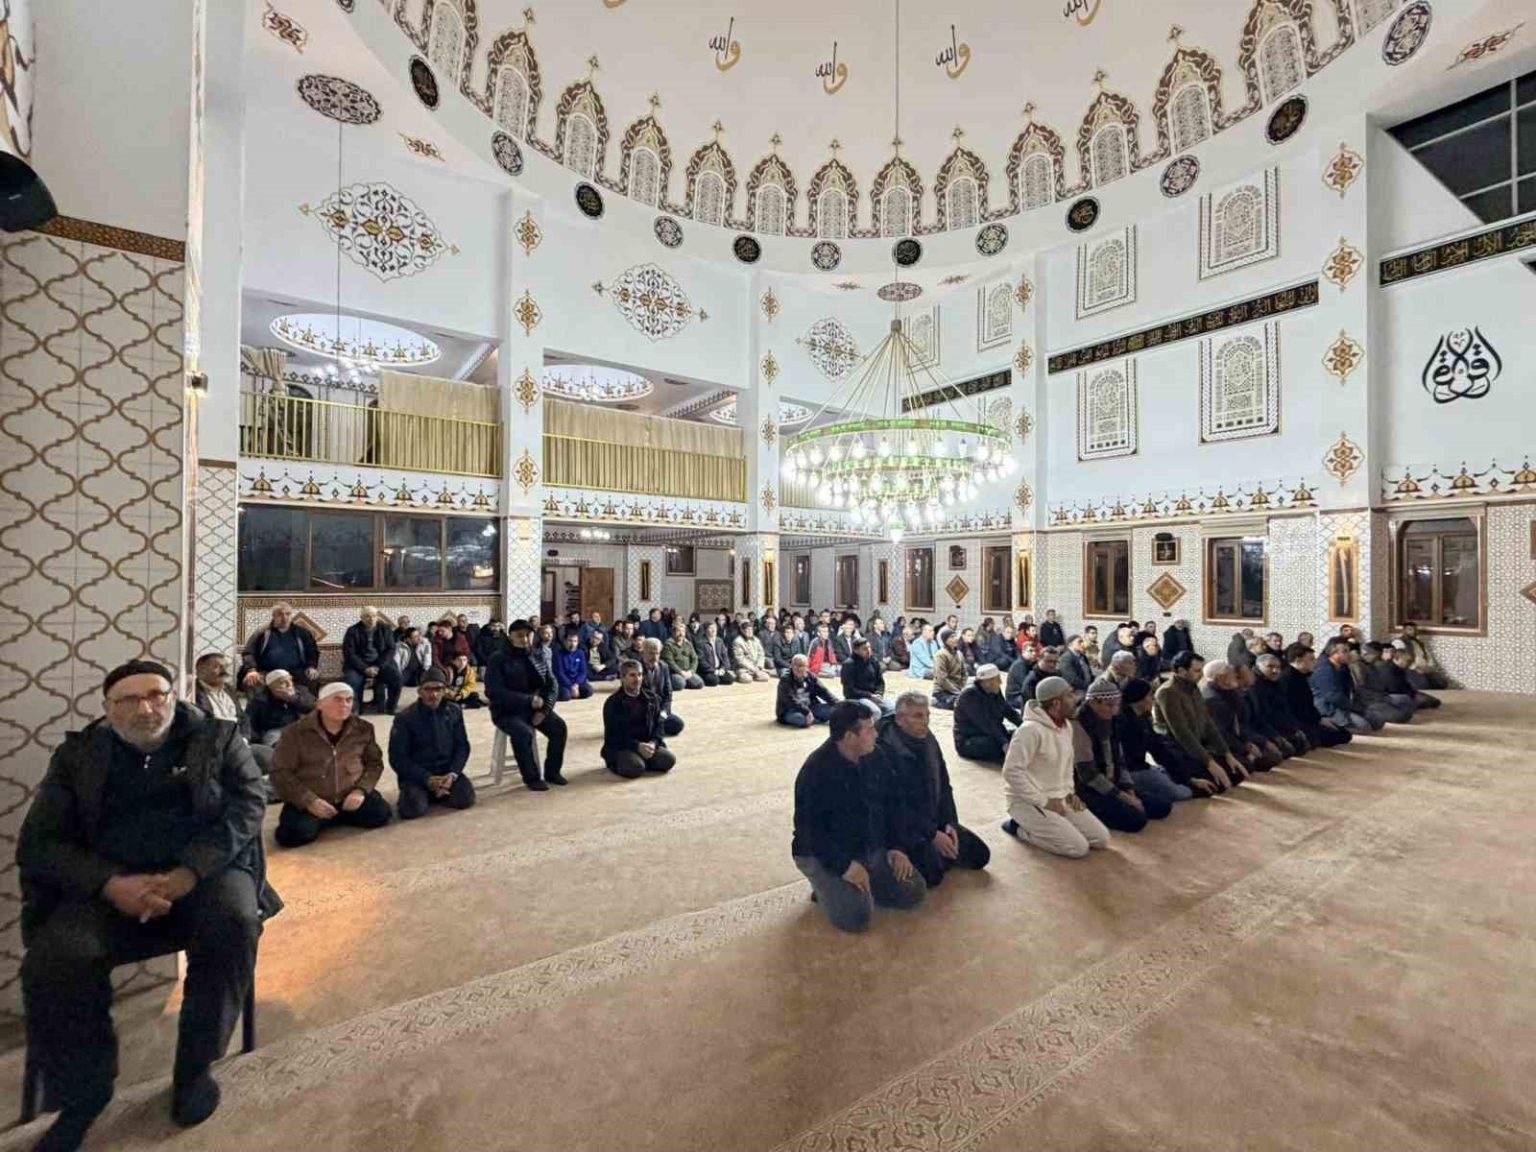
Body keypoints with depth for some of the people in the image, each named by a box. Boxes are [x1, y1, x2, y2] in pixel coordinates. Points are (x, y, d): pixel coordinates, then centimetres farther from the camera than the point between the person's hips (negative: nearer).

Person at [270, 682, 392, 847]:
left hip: (349, 796, 3)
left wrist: (360, 790, -13)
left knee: (380, 814, -16)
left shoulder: (363, 729, -2)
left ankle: (336, 816, 10)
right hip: (308, 801, -3)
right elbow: (280, 773, -9)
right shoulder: (295, 732, -10)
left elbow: (374, 762, 5)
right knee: (295, 834, -28)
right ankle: (320, 819, 6)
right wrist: (309, 801, -19)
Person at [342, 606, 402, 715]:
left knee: (396, 676, -25)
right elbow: (349, 653, -8)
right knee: (351, 681, -30)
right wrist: (365, 669, -20)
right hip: (359, 665, -1)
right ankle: (355, 709, -9)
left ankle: (391, 707, -9)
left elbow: (391, 649, -1)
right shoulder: (352, 631, -2)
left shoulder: (385, 629, 3)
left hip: (381, 663, 1)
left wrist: (379, 666, -15)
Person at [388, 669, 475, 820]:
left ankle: (436, 793, 10)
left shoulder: (454, 712, 1)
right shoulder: (405, 718, -9)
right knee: (413, 808, -28)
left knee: (465, 798, -20)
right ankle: (412, 794, 8)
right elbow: (398, 758, -9)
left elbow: (462, 746, 4)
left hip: (447, 771, 3)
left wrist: (453, 773, -14)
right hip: (416, 775, -2)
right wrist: (427, 779, -20)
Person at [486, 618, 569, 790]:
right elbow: (494, 692, -19)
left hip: (536, 708, 5)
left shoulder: (539, 658, 7)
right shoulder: (499, 661, -8)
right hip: (508, 711, -4)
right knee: (524, 733, -31)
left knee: (559, 727, -17)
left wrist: (545, 709, -13)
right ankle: (532, 777, -11)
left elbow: (552, 685, 5)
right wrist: (528, 700, -26)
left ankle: (552, 771, 1)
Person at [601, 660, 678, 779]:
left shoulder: (651, 698, 7)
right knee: (635, 769, -32)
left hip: (647, 744, 4)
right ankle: (618, 764, 1)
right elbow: (613, 735, -11)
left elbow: (658, 726, 8)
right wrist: (637, 746, -23)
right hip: (621, 747, -4)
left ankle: (641, 761, 4)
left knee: (668, 760, -19)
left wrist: (653, 743, -14)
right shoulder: (612, 702, -8)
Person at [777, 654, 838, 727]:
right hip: (792, 711, -5)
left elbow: (824, 692, -2)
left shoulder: (811, 678, 4)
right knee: (799, 718, -38)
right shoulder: (785, 681, -12)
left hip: (810, 707, 5)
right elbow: (790, 700, -25)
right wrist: (806, 712, -35)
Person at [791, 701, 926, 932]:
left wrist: (893, 847, 1)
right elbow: (809, 828, -24)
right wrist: (844, 865, -28)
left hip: (872, 850, 7)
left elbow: (883, 806, 12)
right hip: (825, 856, -7)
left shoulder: (870, 760, 0)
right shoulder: (816, 770, -24)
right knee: (856, 916, -24)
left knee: (914, 891, -1)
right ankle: (828, 886, 4)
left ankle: (860, 886, 15)